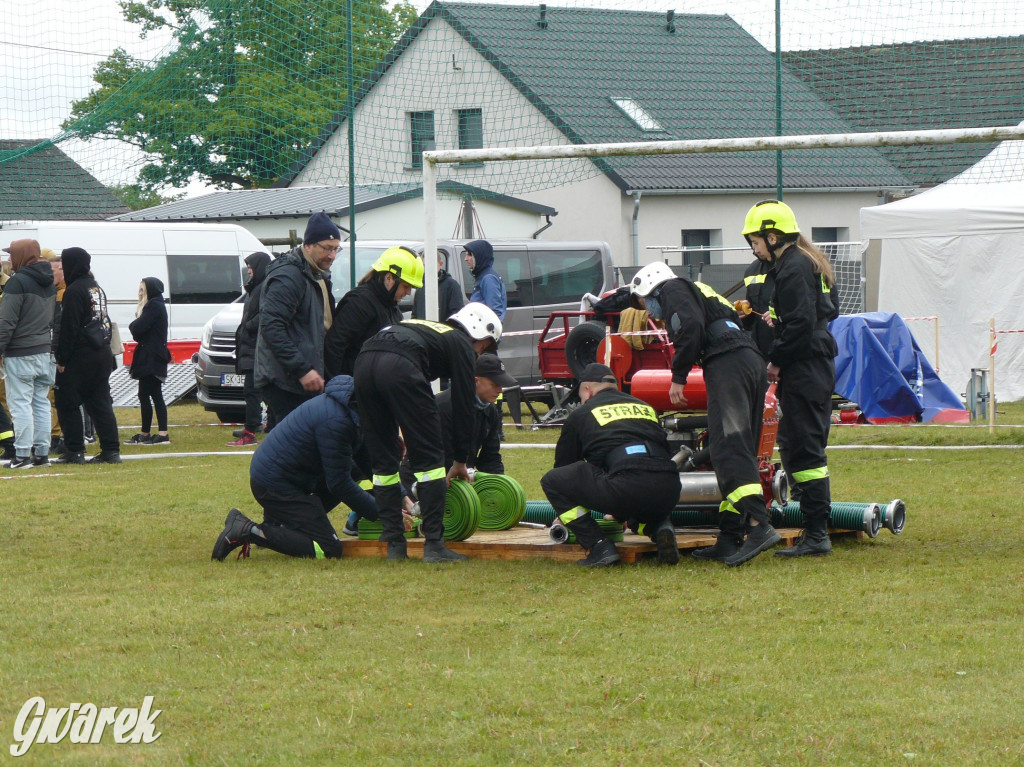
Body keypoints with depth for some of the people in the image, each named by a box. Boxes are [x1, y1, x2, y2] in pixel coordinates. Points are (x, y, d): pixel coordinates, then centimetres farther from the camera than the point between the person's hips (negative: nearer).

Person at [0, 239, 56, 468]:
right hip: (43, 352, 8)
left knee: (20, 404, -6)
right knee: (41, 403, 12)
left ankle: (22, 455, -9)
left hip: (20, 354, -8)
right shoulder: (49, 284, 13)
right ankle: (42, 453, 14)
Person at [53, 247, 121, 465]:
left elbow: (69, 329, -17)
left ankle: (74, 451, -2)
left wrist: (62, 359, -14)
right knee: (100, 404, 9)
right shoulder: (96, 288, 15)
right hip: (103, 354, 8)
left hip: (81, 357, -8)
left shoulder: (74, 291, -13)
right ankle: (111, 451, 5)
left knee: (67, 404, 0)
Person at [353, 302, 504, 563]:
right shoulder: (462, 345, 19)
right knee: (429, 457, 4)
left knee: (383, 460, 15)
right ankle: (434, 544, 1)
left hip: (363, 361, 7)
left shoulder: (429, 329, 40)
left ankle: (394, 545, 15)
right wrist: (460, 460, 23)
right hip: (399, 367, -7)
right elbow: (463, 405, 16)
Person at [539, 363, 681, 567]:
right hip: (669, 493, 6)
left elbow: (563, 464, 31)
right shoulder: (645, 407, 33)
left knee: (551, 481, 13)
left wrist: (563, 514, 50)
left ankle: (599, 547, 2)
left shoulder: (581, 414, 20)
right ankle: (660, 527, 7)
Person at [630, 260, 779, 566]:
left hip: (727, 361, -10)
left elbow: (692, 326, -9)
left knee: (729, 451, -19)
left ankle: (759, 526, -33)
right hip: (752, 362, 10)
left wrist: (678, 376, -7)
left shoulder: (672, 290, 10)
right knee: (737, 454, 9)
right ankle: (729, 539, 8)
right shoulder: (699, 292, 37)